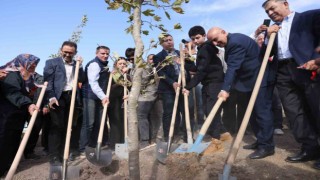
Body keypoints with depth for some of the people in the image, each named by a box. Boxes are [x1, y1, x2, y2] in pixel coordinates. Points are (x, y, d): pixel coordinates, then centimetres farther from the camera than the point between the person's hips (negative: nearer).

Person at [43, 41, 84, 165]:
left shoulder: (76, 64, 15)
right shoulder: (52, 62, 3)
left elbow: (81, 80, 6)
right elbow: (47, 81, -5)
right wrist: (51, 97, -17)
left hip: (72, 97, 4)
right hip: (58, 97, -4)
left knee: (67, 126, 9)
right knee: (57, 126, -5)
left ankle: (63, 152, 19)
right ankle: (54, 156, 1)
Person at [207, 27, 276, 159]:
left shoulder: (235, 42, -21)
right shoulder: (231, 42, 12)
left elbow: (233, 67, -28)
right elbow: (233, 67, 14)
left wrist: (225, 89, -33)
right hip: (252, 80, 11)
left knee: (262, 111, -9)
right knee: (253, 112, 13)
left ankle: (267, 146, -2)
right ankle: (261, 141, 22)